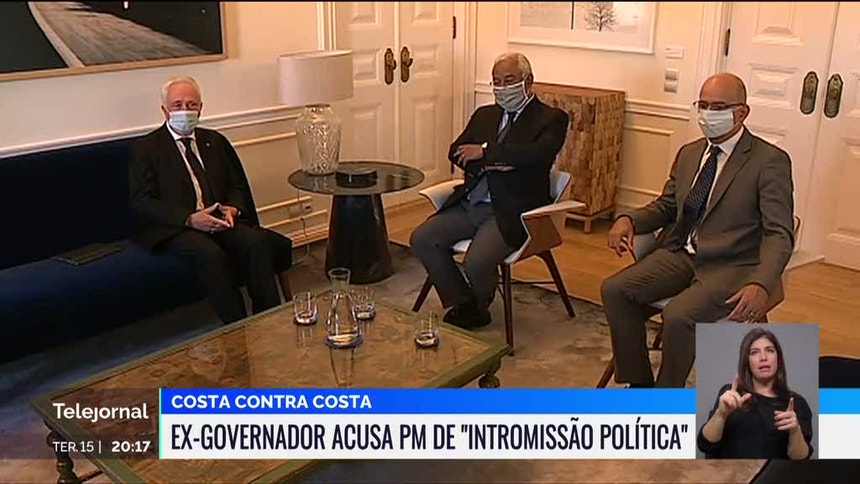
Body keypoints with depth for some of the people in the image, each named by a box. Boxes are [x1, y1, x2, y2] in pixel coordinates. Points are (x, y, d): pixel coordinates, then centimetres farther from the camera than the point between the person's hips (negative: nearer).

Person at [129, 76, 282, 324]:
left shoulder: (215, 141, 21)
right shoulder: (145, 148, 6)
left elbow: (238, 185, 20)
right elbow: (142, 203, -4)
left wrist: (233, 209, -5)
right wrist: (190, 219, -18)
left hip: (219, 220, 4)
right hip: (174, 229, -4)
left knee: (258, 241, -26)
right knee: (211, 254, -35)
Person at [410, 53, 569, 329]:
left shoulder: (551, 118, 2)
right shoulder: (484, 115, 20)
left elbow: (539, 154, -19)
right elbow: (456, 152, 7)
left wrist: (486, 151, -15)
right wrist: (491, 162, -13)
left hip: (511, 211, -6)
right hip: (469, 204, 7)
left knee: (477, 261, -28)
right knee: (421, 239, -12)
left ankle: (476, 310, 8)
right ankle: (462, 306, 4)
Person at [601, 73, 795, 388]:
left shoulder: (770, 161, -6)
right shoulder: (688, 153, 15)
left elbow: (779, 233, -11)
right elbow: (666, 205, 23)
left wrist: (762, 284, -29)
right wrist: (629, 220, 0)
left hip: (731, 266, -6)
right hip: (681, 255, 6)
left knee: (678, 316, -30)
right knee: (614, 290, -15)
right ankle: (638, 384, -1)